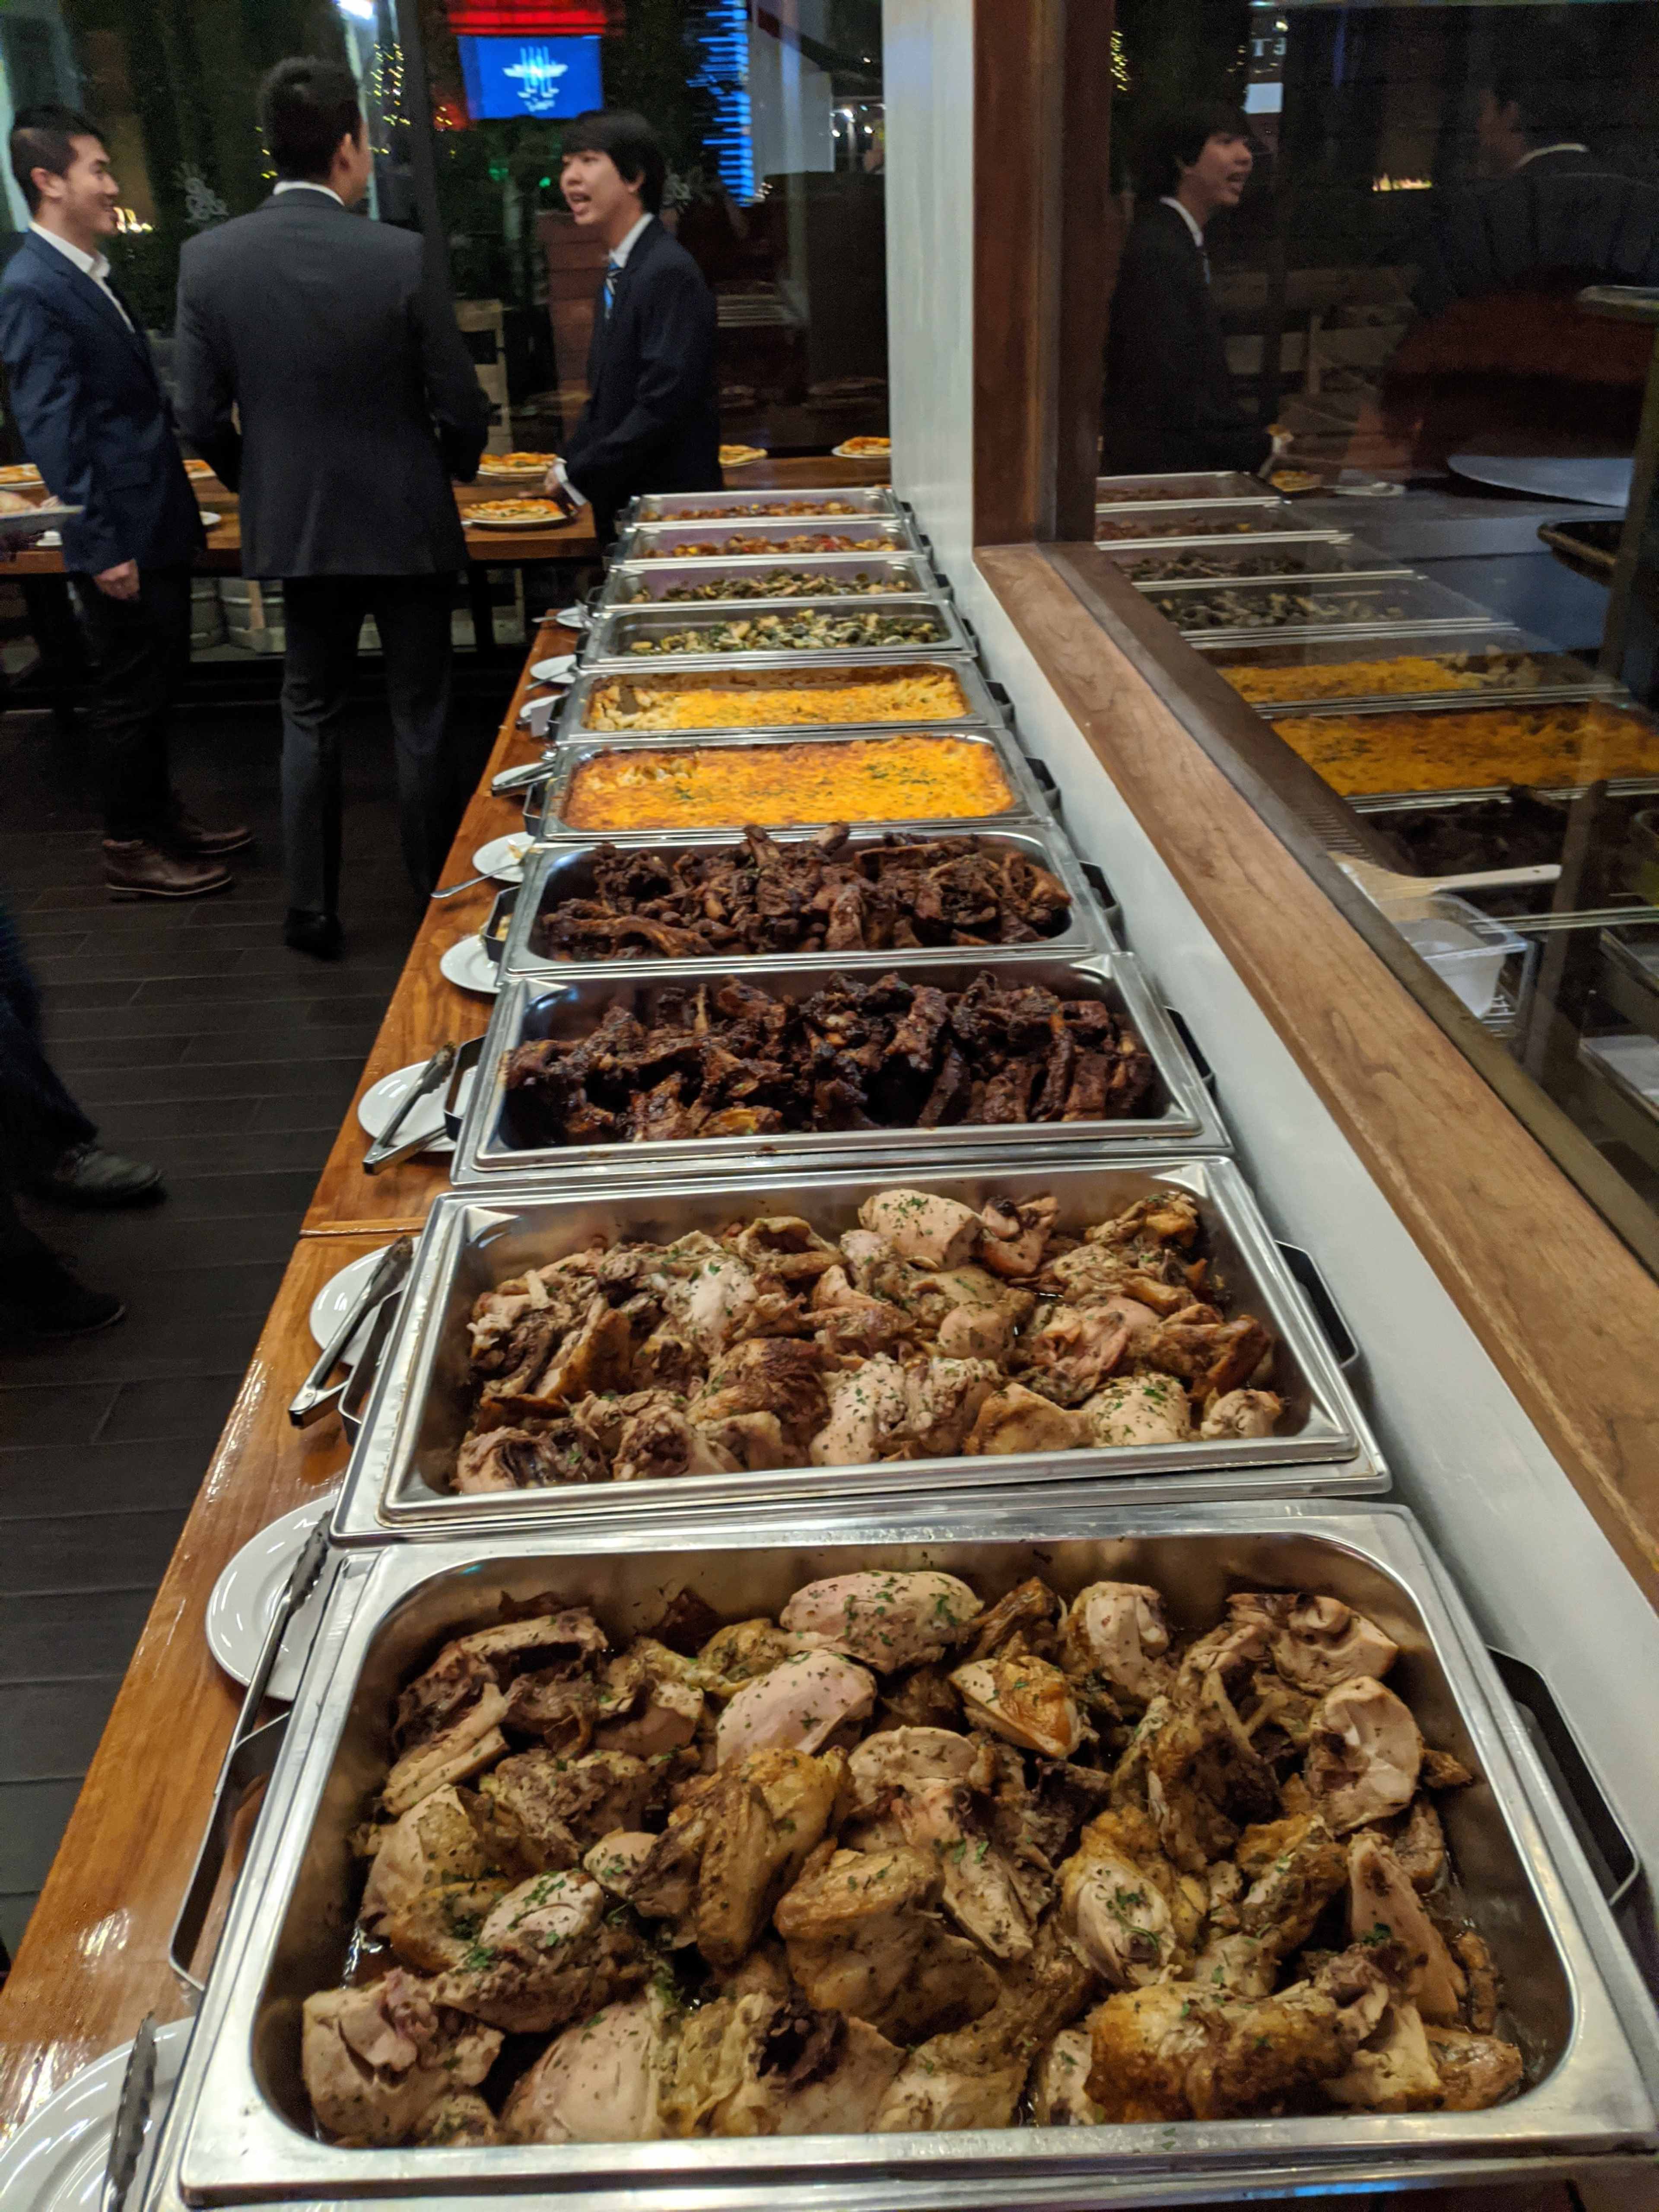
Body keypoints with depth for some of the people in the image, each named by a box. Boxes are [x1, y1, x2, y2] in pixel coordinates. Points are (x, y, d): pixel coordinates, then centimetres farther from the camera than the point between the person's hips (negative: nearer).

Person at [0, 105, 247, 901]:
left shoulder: (90, 275, 14)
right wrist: (104, 547, -21)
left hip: (158, 525, 9)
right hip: (123, 536, -9)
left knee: (158, 682, 18)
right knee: (128, 693, 1)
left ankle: (160, 817, 32)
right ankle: (130, 851, 13)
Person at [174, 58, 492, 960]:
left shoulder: (207, 257, -6)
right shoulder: (402, 256, -15)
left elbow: (201, 417, -3)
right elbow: (463, 408, -10)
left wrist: (261, 488, 16)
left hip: (289, 529, 3)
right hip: (405, 524, -2)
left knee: (310, 719, 14)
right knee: (420, 718, 11)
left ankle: (312, 911, 17)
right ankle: (436, 900, 22)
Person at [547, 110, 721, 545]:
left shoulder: (669, 272, -14)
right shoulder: (619, 273, 15)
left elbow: (664, 406, -21)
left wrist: (576, 474, -15)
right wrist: (568, 467, 3)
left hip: (669, 503, -9)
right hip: (619, 509, 9)